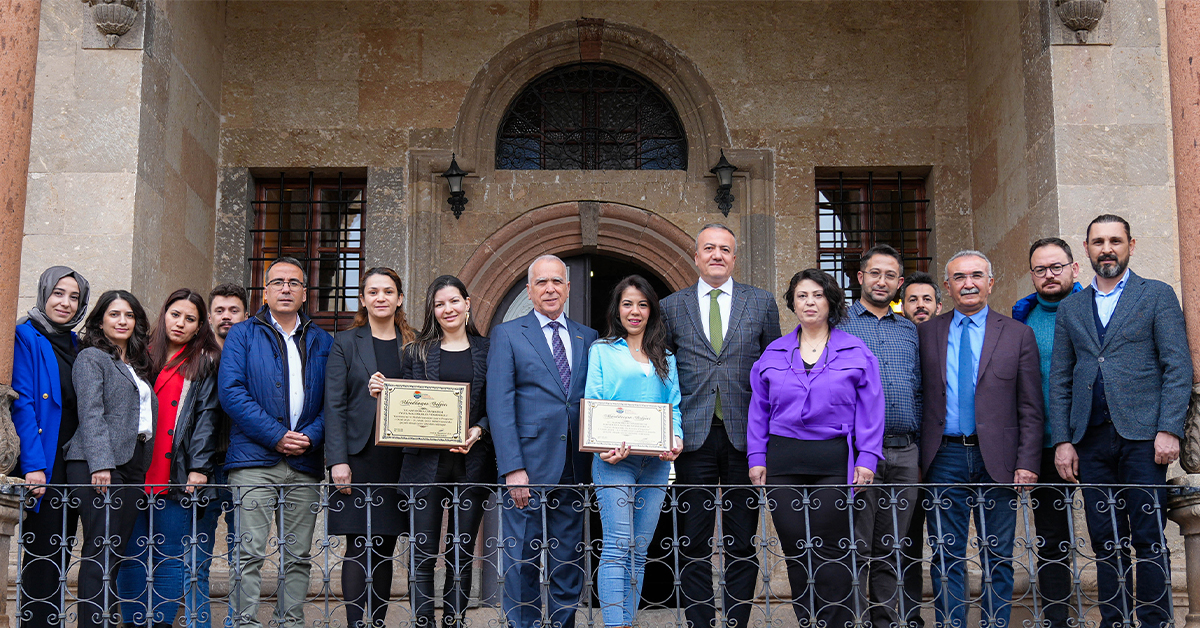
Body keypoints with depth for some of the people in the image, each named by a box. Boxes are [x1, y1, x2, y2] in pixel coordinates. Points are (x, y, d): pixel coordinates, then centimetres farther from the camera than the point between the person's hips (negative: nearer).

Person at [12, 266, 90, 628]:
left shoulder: (73, 344, 15)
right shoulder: (26, 337, -6)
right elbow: (22, 404, -13)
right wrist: (33, 464, -20)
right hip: (43, 462, -7)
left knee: (61, 552, 10)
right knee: (44, 553, -6)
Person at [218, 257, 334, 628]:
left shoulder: (322, 341, 16)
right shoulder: (243, 334, 8)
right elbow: (231, 392, -4)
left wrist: (311, 436, -9)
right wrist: (276, 436, -11)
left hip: (305, 464, 3)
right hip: (254, 461, -3)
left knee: (298, 555, 5)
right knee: (249, 552, -8)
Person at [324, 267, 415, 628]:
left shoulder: (412, 346, 13)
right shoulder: (345, 343, 4)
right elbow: (334, 405, -3)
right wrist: (337, 460, -11)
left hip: (399, 459, 3)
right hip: (360, 458, -3)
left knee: (385, 547, 7)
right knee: (359, 546, -7)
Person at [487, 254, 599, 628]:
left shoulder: (587, 339, 14)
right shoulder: (507, 335, 2)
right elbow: (499, 405, -5)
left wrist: (597, 460, -1)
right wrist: (512, 467, -14)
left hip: (574, 470, 4)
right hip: (528, 466, -4)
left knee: (569, 564, 8)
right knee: (522, 563, 0)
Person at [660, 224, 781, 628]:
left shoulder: (762, 303, 9)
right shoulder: (671, 307, 9)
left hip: (745, 437, 0)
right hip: (694, 438, 0)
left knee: (742, 545, 4)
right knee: (694, 546, 3)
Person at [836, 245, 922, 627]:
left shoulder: (910, 331, 17)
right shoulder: (838, 325, 4)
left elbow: (919, 392, 18)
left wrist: (921, 454, 11)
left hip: (905, 453, 4)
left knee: (892, 551, 8)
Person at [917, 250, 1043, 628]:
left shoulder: (1017, 335, 7)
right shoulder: (925, 334, 9)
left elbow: (1030, 408, 4)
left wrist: (1027, 463, -6)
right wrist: (915, 459, 1)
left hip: (996, 460, 0)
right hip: (944, 458, 0)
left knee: (998, 558, 4)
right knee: (946, 556, 2)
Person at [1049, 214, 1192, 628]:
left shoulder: (1157, 295, 6)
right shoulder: (1070, 308, 16)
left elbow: (1178, 367, -1)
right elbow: (1059, 379, 14)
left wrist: (1169, 429, -11)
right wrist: (1062, 441, 4)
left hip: (1141, 434, -3)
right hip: (1091, 439, 3)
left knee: (1149, 539, -3)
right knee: (1106, 542, 5)